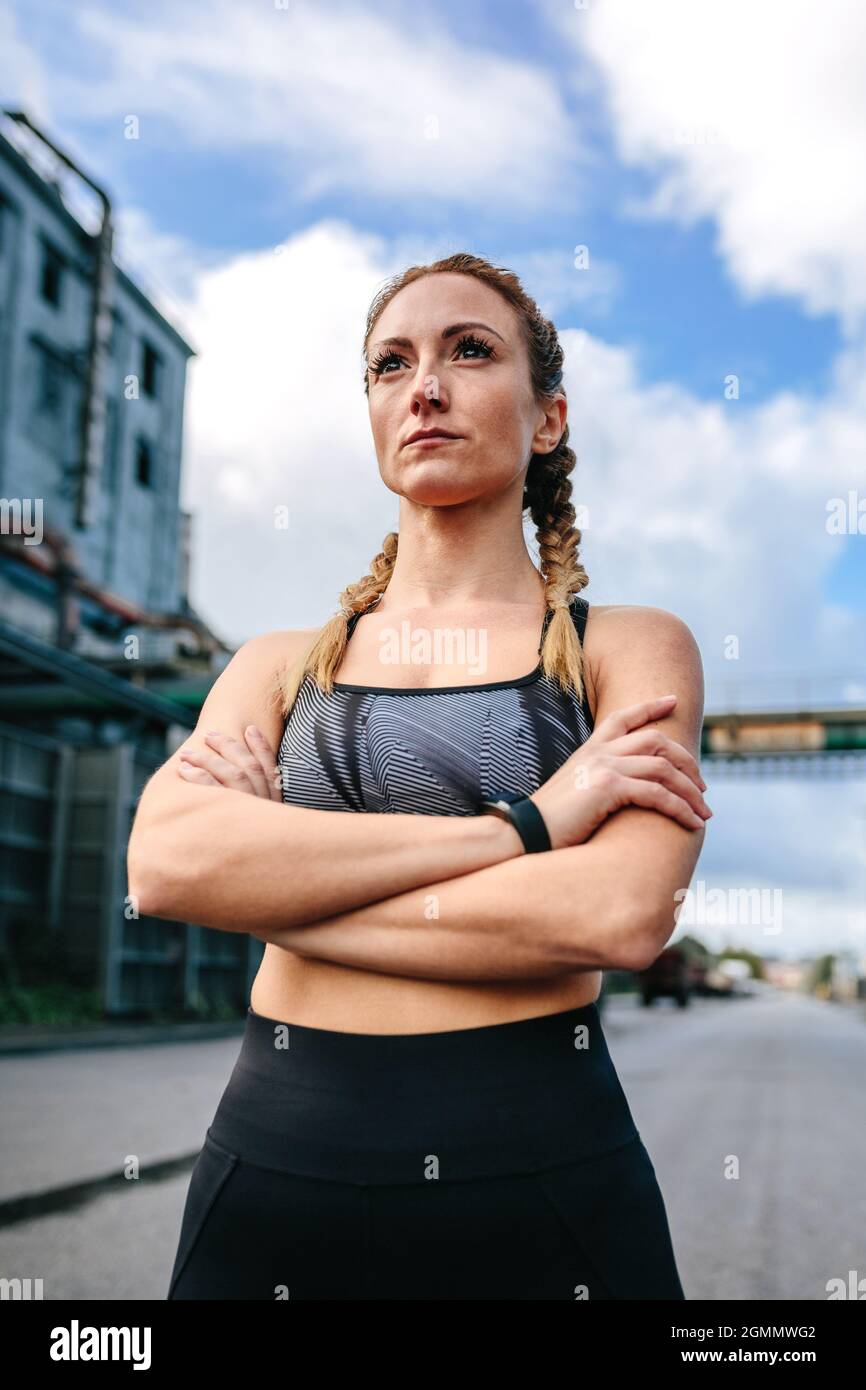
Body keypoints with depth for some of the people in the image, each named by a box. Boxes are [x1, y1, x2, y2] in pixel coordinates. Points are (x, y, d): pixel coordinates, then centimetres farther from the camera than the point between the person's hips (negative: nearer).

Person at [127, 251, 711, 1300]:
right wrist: (522, 824, -16)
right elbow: (164, 861, -12)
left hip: (546, 1174, -1)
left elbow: (621, 916, -16)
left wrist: (276, 879, -10)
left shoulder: (631, 648, 1)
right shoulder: (280, 666, 7)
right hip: (276, 1160, 2)